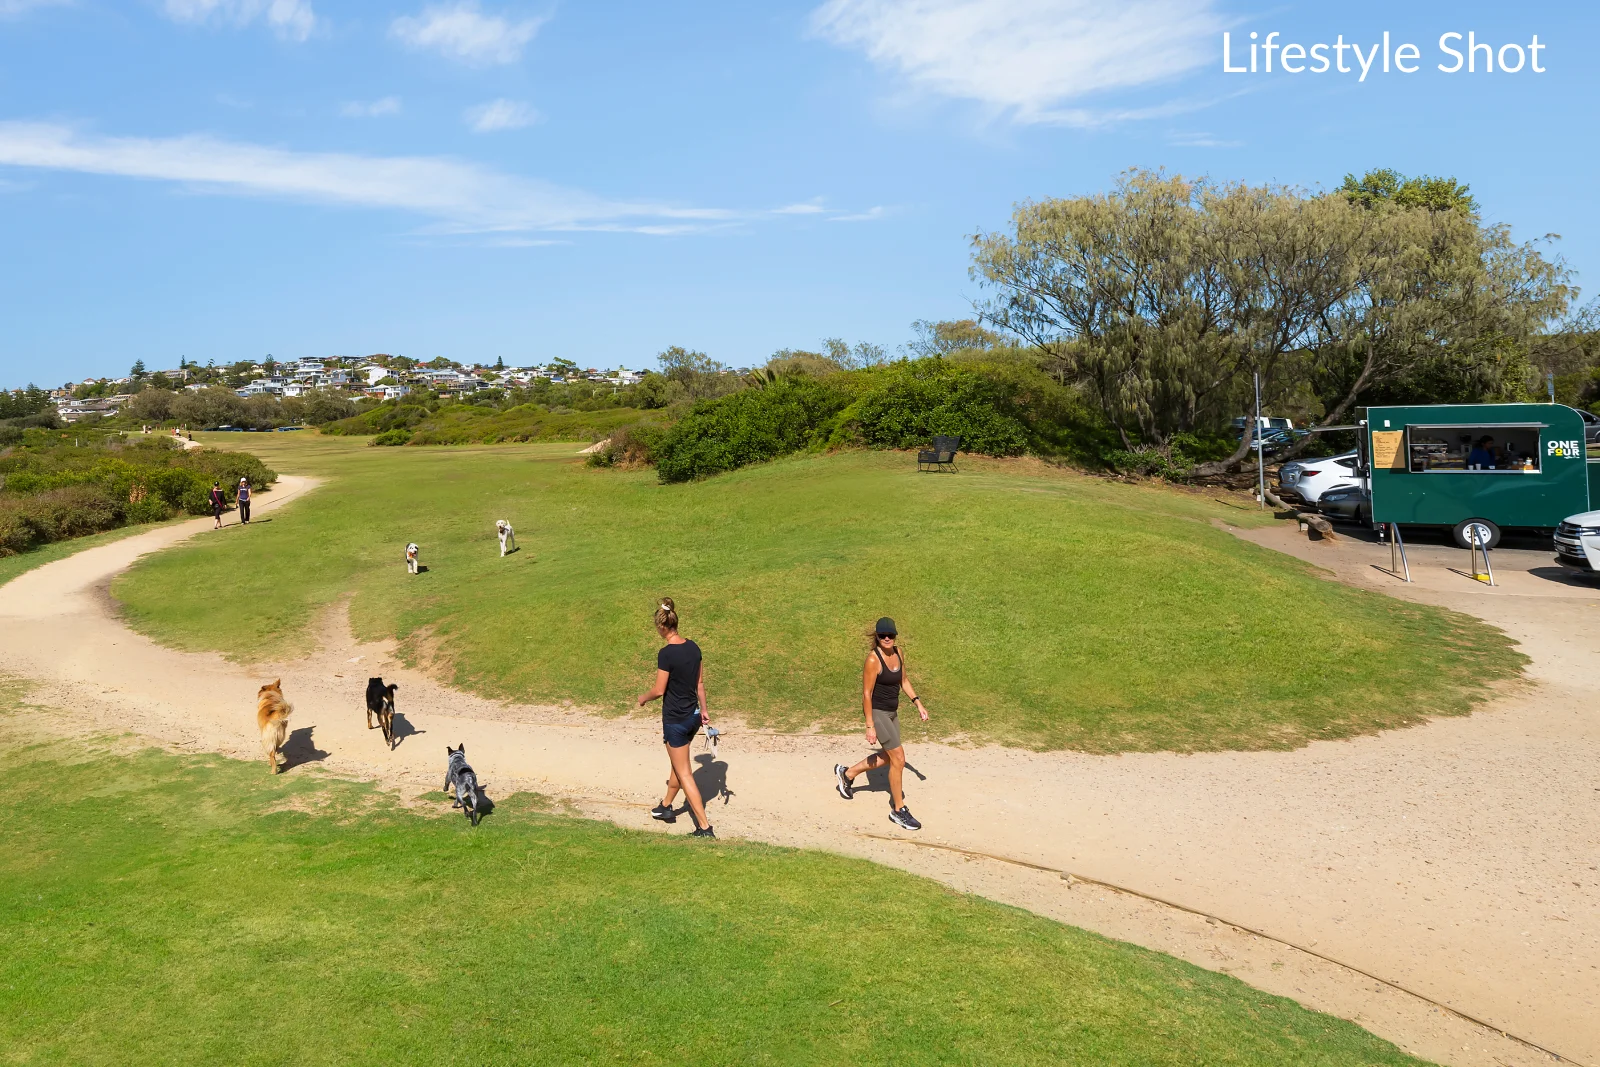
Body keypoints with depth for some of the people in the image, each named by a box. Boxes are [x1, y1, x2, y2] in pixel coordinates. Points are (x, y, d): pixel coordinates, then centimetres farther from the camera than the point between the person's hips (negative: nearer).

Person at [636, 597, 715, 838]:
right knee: (677, 764, 25)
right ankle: (666, 807, 44)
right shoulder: (693, 647, 0)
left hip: (675, 720, -8)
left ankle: (705, 827, 2)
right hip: (693, 716, 8)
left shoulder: (666, 653, -22)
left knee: (684, 774, 2)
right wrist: (704, 710, 16)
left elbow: (659, 690, -16)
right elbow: (700, 683, 7)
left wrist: (643, 698, 3)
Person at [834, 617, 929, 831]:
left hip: (892, 712, 8)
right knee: (898, 758, -7)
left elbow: (904, 680, 16)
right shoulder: (873, 659, -21)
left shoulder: (898, 652, 0)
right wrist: (870, 726, -19)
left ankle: (847, 773, 40)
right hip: (877, 713, -8)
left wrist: (919, 704, 10)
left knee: (887, 757, 21)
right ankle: (899, 811, 8)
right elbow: (866, 694, -19)